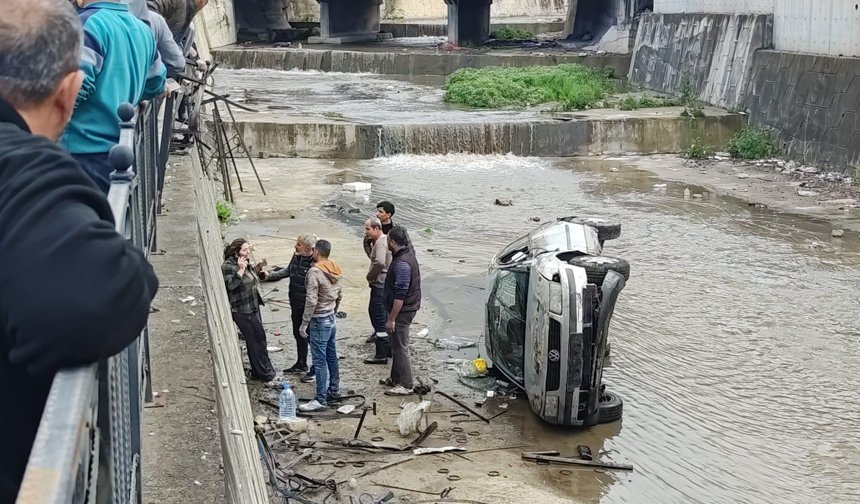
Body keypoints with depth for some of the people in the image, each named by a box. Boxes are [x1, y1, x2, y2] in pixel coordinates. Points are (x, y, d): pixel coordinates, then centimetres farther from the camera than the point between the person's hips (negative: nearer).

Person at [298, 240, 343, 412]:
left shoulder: (315, 272, -19)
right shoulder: (335, 271, 6)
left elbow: (311, 301, -22)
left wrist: (304, 324, -17)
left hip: (319, 321, -9)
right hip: (331, 319, 9)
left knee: (320, 360, -5)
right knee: (332, 357, 17)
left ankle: (321, 399, -3)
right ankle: (334, 390, 28)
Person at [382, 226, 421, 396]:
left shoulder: (402, 263, -26)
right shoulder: (407, 253, 6)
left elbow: (400, 295, -27)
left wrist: (392, 319, -22)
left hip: (402, 311, -10)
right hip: (407, 307, 10)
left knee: (400, 348, -2)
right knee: (396, 345, 21)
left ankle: (405, 385, 6)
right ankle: (396, 378, 33)